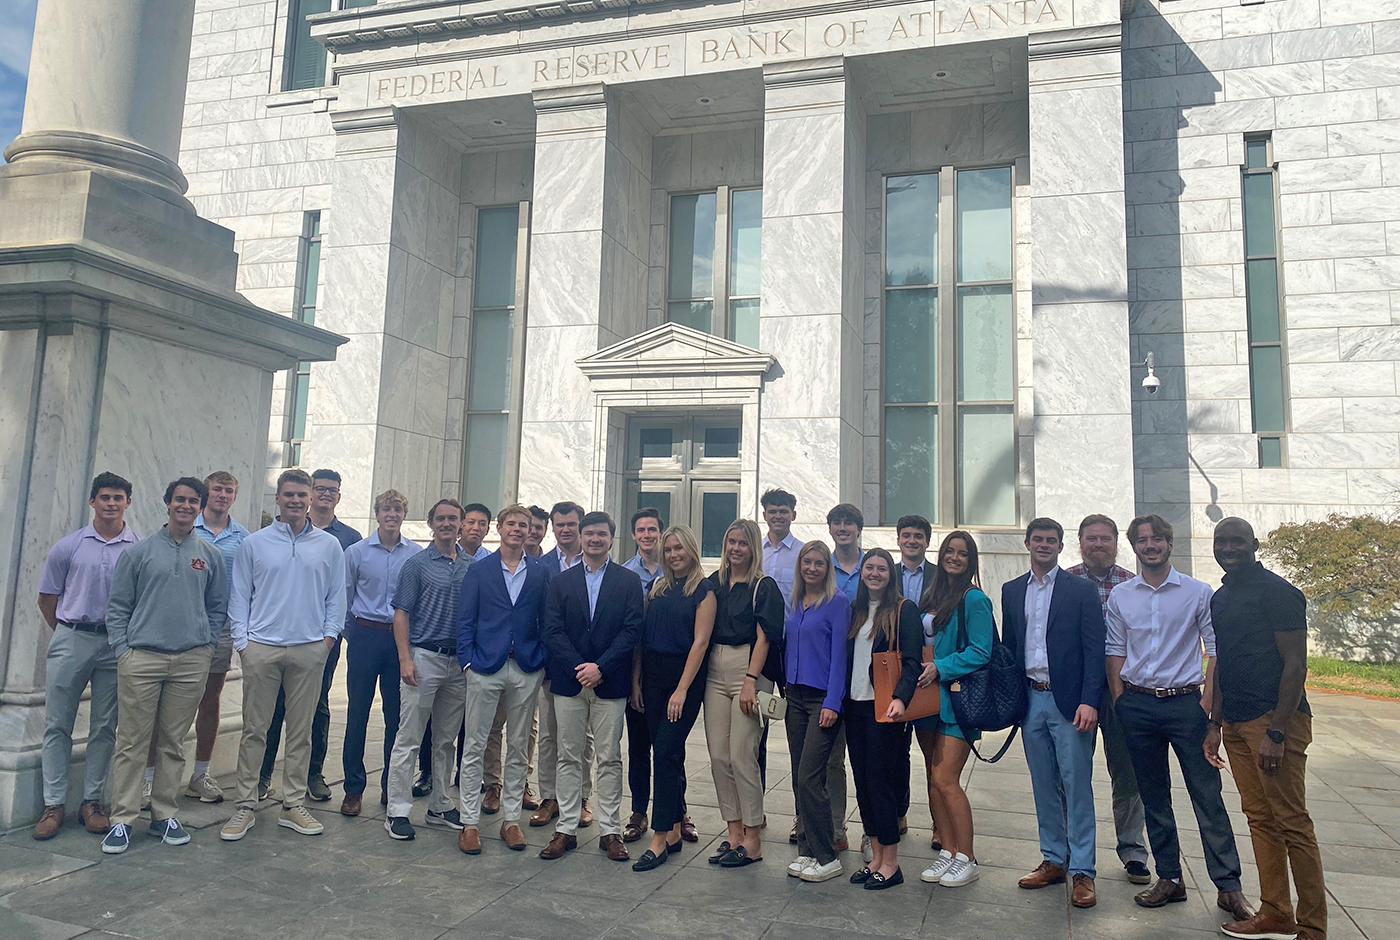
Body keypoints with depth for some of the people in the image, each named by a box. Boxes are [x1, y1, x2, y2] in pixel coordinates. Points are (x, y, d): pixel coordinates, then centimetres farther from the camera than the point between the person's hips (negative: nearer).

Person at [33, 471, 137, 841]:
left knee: (105, 728, 7)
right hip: (70, 642, 1)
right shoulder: (68, 546, 3)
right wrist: (69, 632, 12)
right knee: (57, 724, 4)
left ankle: (92, 801, 18)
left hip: (117, 647, 0)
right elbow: (47, 598, 11)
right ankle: (53, 804, 13)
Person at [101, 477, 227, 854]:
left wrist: (207, 645, 5)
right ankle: (122, 819, 10)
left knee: (173, 744, 9)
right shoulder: (140, 552, 4)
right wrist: (122, 649, -3)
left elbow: (218, 607, 14)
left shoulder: (211, 556, 9)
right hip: (141, 658, -1)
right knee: (132, 742, 1)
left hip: (192, 661, 2)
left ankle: (165, 816, 19)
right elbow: (117, 606, 5)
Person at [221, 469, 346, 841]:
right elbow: (239, 596, 6)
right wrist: (242, 640, -1)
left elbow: (337, 595, 10)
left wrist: (329, 634, 2)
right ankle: (245, 807, 14)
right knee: (254, 729, 4)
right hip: (262, 648, -1)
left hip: (310, 650, 1)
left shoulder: (329, 545, 7)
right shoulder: (254, 544, 5)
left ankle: (293, 805, 17)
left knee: (301, 731, 7)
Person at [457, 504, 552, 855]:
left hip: (526, 670, 1)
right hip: (486, 667, -1)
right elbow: (465, 619, 1)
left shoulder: (540, 572, 6)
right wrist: (468, 661, -7)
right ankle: (469, 822, 14)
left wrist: (542, 659, -1)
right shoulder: (478, 570, 4)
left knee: (517, 747, 10)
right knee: (475, 746, 3)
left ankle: (510, 819, 21)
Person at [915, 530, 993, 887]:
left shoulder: (974, 600, -9)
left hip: (958, 697, -7)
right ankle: (947, 852, 22)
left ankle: (967, 859, 7)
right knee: (933, 778, 10)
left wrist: (940, 668, -20)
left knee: (945, 780, -8)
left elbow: (980, 652, -14)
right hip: (928, 697, 7)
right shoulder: (931, 596, 13)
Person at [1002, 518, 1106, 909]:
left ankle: (1082, 871, 8)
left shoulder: (1081, 590, -2)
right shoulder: (1012, 591, 11)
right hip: (1030, 701, 4)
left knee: (1077, 786, -1)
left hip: (1068, 701, -4)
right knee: (1044, 786, 11)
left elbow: (1094, 650, -6)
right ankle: (1053, 859, 22)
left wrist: (1089, 701, -15)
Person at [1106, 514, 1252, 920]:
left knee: (1207, 795, -1)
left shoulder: (1199, 593, 1)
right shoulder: (1120, 595, 6)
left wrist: (1207, 700, -8)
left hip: (1186, 702, -2)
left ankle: (1228, 886, 9)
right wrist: (1119, 699, 2)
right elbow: (1116, 650, 9)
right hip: (1137, 705, 2)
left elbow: (1215, 648, 1)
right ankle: (1170, 878, 20)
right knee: (1153, 796, 9)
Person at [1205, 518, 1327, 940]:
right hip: (1236, 723, 8)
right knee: (1260, 820, 12)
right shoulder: (1219, 598, 14)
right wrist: (1216, 724, 16)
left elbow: (1295, 664, -14)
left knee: (1292, 823, -2)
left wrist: (1276, 733, -18)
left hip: (1275, 719, -8)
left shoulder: (1276, 591, -9)